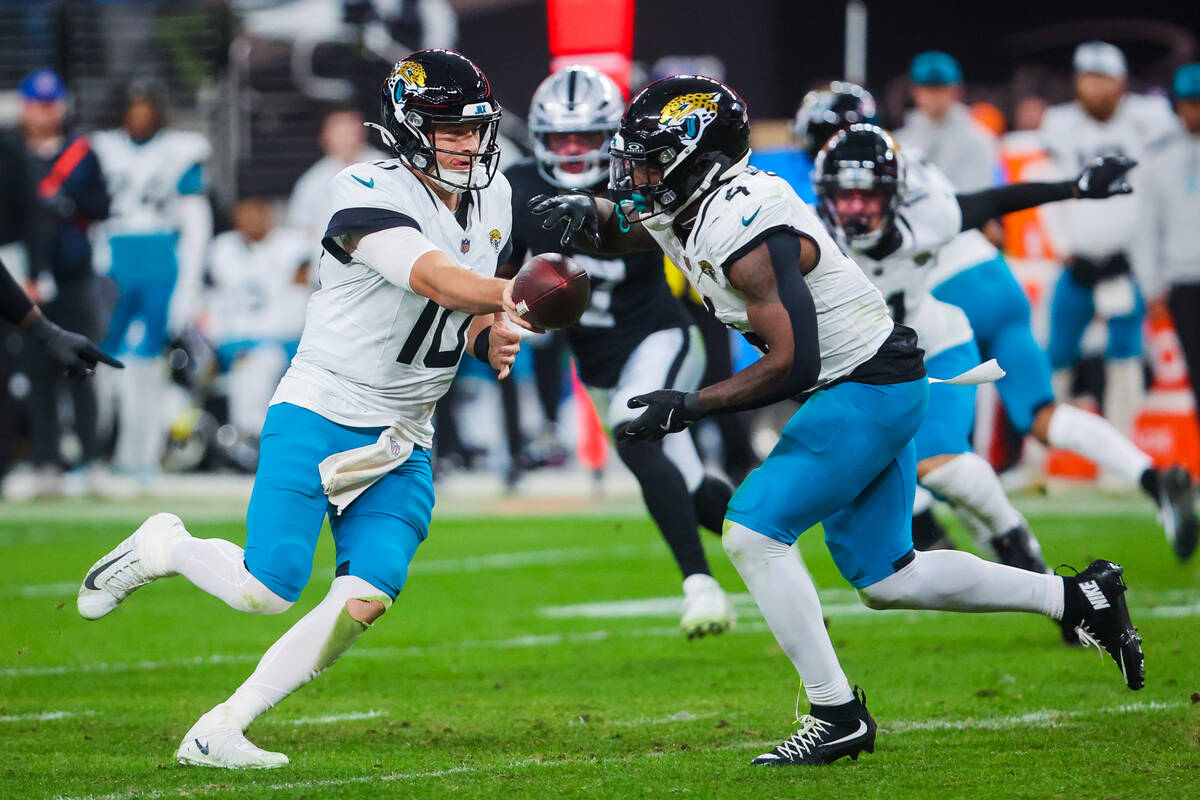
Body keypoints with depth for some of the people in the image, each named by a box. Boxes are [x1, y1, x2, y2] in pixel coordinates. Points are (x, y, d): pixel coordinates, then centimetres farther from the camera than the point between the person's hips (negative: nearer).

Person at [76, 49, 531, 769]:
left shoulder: (493, 197, 8)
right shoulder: (370, 196, -17)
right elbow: (434, 278, -34)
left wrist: (490, 339, -2)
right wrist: (506, 294, -52)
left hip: (403, 442, 7)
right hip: (320, 416, -7)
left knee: (367, 598, -11)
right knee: (266, 589, -15)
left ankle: (220, 732, -1)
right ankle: (161, 547, 18)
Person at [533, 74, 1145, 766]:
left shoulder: (747, 234, -25)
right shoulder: (688, 209, 4)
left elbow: (791, 363, -27)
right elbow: (621, 229, 20)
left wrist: (692, 407, -25)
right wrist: (587, 215, -3)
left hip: (868, 391, -10)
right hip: (867, 391, 10)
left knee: (754, 534, -14)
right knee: (882, 578, 13)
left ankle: (838, 716, -8)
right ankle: (1078, 598, 19)